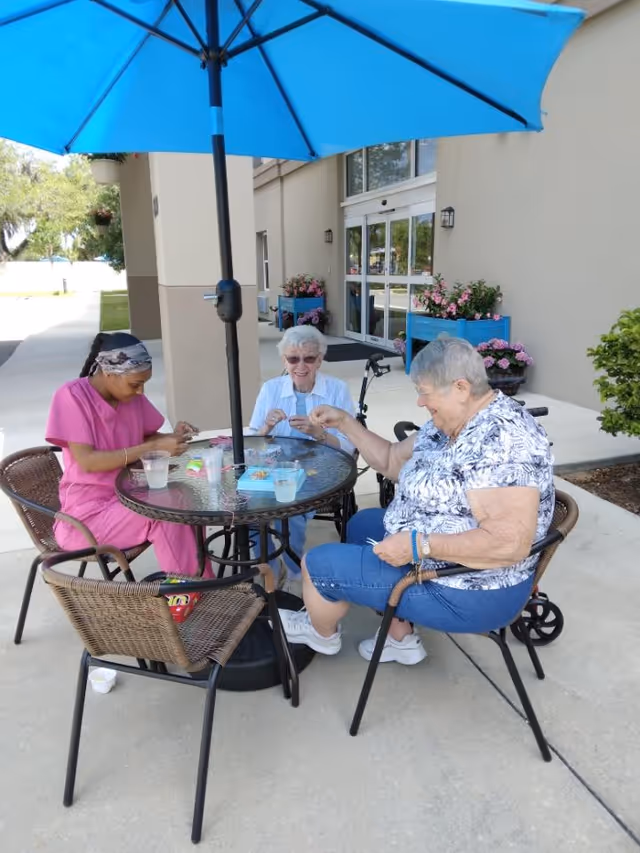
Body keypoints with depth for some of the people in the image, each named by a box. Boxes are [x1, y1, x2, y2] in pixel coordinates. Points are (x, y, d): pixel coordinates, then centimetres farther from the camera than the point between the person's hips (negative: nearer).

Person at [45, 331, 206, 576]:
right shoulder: (71, 397, -17)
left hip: (128, 495, 6)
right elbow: (87, 461, -23)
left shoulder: (131, 395, 1)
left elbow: (145, 437, 15)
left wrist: (172, 437, -8)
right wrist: (155, 447, -26)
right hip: (89, 511, -6)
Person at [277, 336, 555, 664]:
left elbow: (509, 544, -35)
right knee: (361, 524, 28)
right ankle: (402, 639, 26)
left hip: (467, 591, -10)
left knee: (319, 563, -4)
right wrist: (344, 423, 5)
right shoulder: (452, 422, 2)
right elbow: (393, 461, 12)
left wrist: (418, 545, -32)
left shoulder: (501, 442, -30)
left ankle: (322, 633, 31)